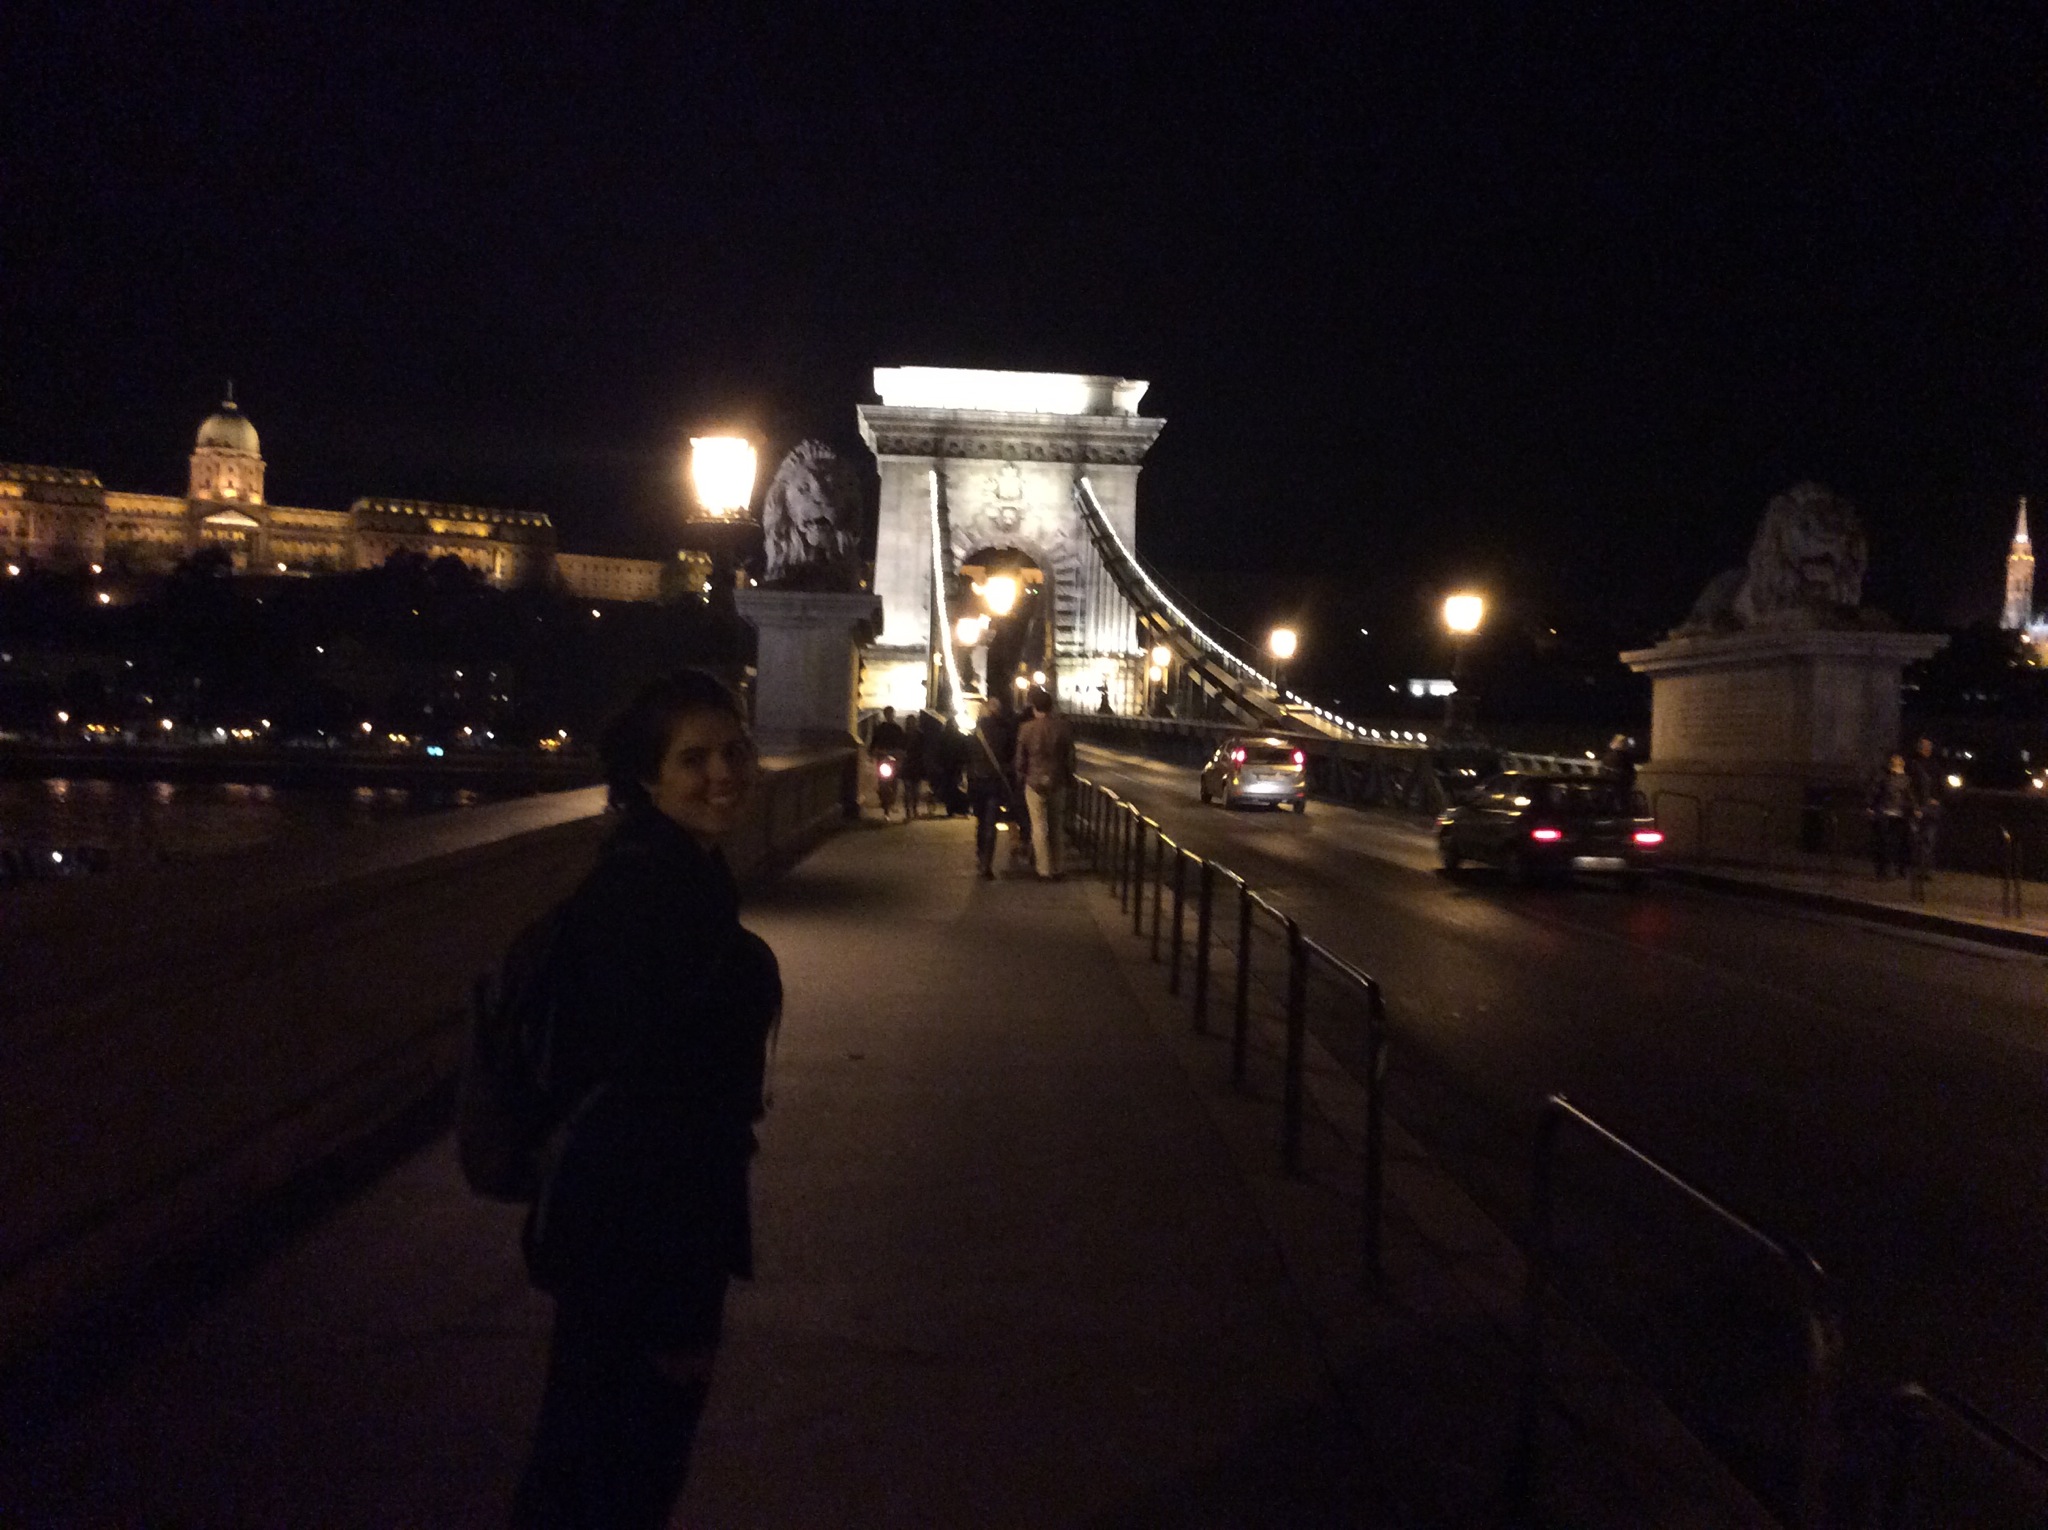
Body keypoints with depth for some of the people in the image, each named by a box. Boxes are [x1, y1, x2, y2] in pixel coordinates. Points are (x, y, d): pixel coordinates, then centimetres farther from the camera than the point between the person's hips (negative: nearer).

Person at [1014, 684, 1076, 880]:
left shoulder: (1026, 729, -12)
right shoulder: (1063, 727, -8)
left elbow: (1020, 759, -4)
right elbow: (1070, 757, -1)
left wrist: (1020, 777, 12)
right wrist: (1069, 778, 11)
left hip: (1035, 783, -2)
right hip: (1057, 783, 2)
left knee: (1039, 827, 5)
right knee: (1055, 827, 15)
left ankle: (1045, 870, 3)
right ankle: (1056, 868, 19)